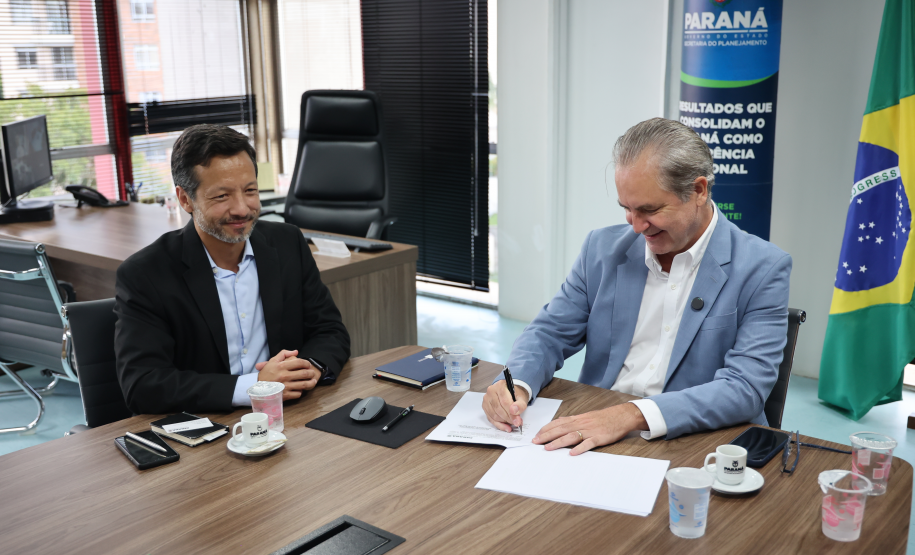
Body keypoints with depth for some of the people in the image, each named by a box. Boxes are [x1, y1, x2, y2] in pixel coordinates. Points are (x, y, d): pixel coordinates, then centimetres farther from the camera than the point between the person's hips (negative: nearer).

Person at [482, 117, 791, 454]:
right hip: (592, 439, 3)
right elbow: (550, 332, 10)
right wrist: (516, 384, -14)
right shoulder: (603, 249, 7)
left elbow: (746, 388, -15)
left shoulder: (762, 269, -6)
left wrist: (634, 415, -29)